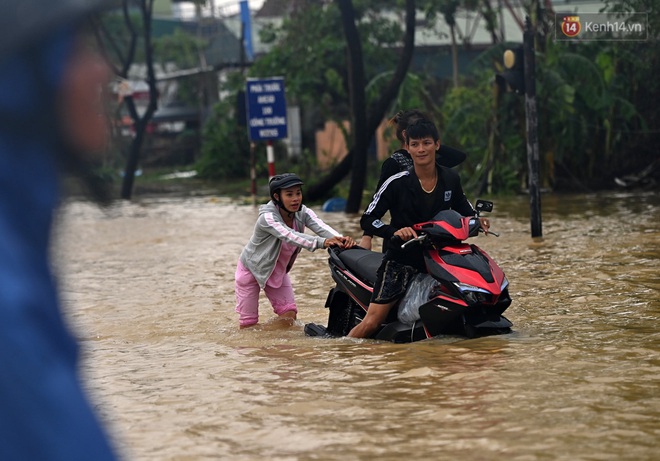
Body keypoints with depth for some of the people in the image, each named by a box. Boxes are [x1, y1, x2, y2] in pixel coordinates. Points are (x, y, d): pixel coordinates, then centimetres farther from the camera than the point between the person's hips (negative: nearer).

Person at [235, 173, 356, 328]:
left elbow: (321, 226, -35)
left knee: (289, 316, -8)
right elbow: (290, 236, -49)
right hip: (252, 268, -5)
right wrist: (322, 242, -66)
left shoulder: (302, 213, -15)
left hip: (278, 271, 5)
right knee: (249, 322, -3)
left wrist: (340, 239, -58)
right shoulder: (267, 218, -33)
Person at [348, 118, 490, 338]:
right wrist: (395, 232, -25)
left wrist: (477, 219, -2)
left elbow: (463, 210, 21)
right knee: (372, 322, -13)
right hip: (401, 260, -4)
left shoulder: (451, 179, 4)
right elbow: (367, 220, -8)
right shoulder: (397, 183, -9)